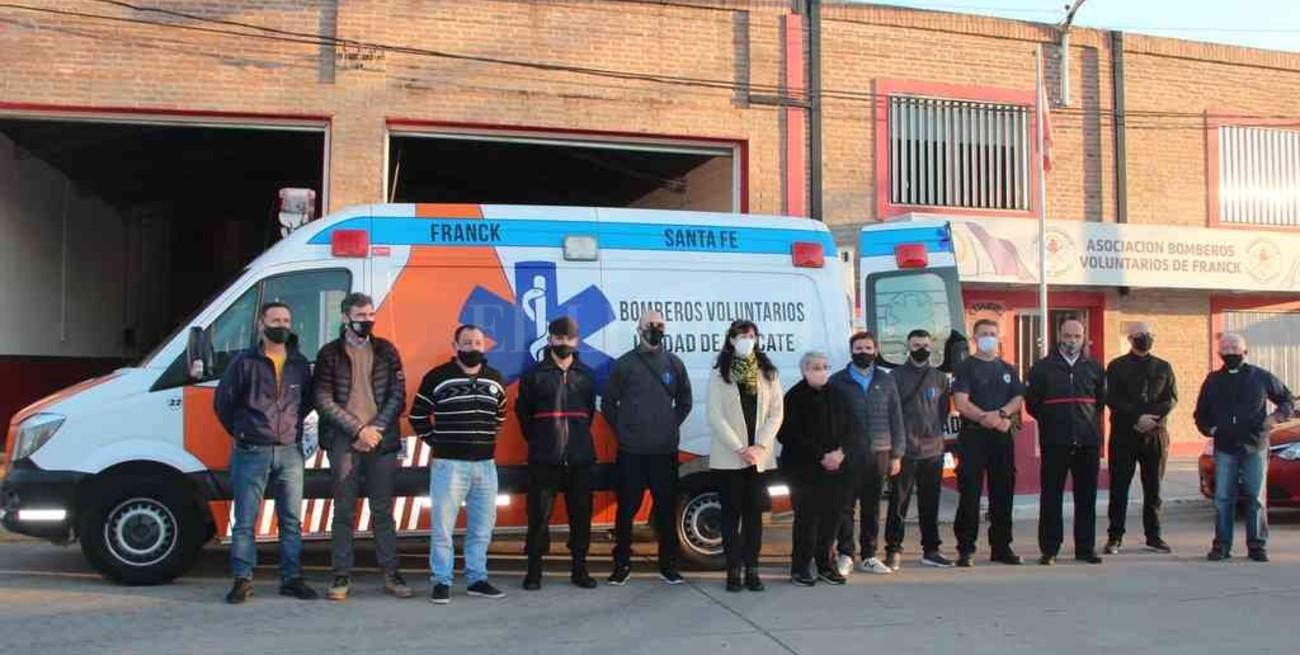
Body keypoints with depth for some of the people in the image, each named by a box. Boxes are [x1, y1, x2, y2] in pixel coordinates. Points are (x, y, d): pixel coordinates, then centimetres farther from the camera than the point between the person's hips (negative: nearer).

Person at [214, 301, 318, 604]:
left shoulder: (300, 364, 7)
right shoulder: (245, 362, -2)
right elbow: (222, 402, 3)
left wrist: (292, 428, 10)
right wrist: (241, 433, 9)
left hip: (290, 452, 3)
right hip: (252, 453, -3)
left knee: (292, 520, 6)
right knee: (244, 521, 0)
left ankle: (291, 578, 14)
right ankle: (243, 579, 8)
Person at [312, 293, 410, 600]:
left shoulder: (385, 351, 9)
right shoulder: (330, 353, 3)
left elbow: (398, 395, 5)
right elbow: (323, 400, -4)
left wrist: (375, 430, -7)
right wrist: (359, 429, -12)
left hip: (381, 441, 2)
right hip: (343, 442, -2)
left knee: (383, 510, 6)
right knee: (344, 511, 1)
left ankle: (391, 574, 12)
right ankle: (342, 576, 7)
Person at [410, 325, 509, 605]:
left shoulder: (495, 379, 9)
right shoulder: (437, 378, -4)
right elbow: (417, 416, 4)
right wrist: (438, 442, 1)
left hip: (485, 464, 4)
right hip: (449, 464, -4)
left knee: (482, 527, 10)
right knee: (442, 526, -2)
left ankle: (477, 579, 21)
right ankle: (441, 582, 7)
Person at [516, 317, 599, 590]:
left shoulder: (586, 375, 10)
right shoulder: (535, 375, 1)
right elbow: (523, 412, 8)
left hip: (579, 457, 3)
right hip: (544, 459, -3)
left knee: (581, 512, 7)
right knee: (539, 514, -2)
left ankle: (579, 568, 17)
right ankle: (534, 570, 6)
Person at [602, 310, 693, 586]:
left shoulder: (674, 363, 8)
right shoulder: (624, 364, 2)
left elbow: (684, 402, 16)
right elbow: (608, 403, 7)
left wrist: (671, 427, 7)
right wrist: (621, 430, 1)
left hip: (665, 451, 2)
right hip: (630, 452, -1)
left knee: (667, 509, 5)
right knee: (626, 509, 3)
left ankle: (668, 565, 16)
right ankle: (622, 564, 13)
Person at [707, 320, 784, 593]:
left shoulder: (768, 373, 9)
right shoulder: (719, 375, 1)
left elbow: (776, 413, 4)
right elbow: (715, 416, -6)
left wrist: (759, 446, -9)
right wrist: (739, 449, -13)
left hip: (758, 456, 2)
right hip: (728, 456, -2)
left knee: (754, 512, 4)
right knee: (732, 513, 1)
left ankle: (751, 569, 9)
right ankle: (733, 570, 5)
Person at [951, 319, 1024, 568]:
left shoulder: (1007, 369, 16)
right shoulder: (965, 368, 1)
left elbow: (1018, 398, 7)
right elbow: (961, 403, -10)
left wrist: (1002, 413, -13)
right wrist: (988, 419, -17)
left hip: (1003, 437, 5)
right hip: (973, 436, -5)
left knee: (1003, 492, 7)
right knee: (970, 494, -5)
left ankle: (1001, 546, 16)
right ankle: (966, 549, -2)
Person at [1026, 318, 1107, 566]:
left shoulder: (1094, 368, 11)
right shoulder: (1042, 368, 3)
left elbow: (1101, 400, 19)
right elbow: (1032, 404, 5)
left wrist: (1092, 423, 11)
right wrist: (1052, 422, 4)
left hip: (1088, 442, 3)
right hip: (1054, 443, -2)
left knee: (1086, 497, 6)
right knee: (1051, 497, 0)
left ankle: (1085, 548, 15)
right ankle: (1049, 550, 5)